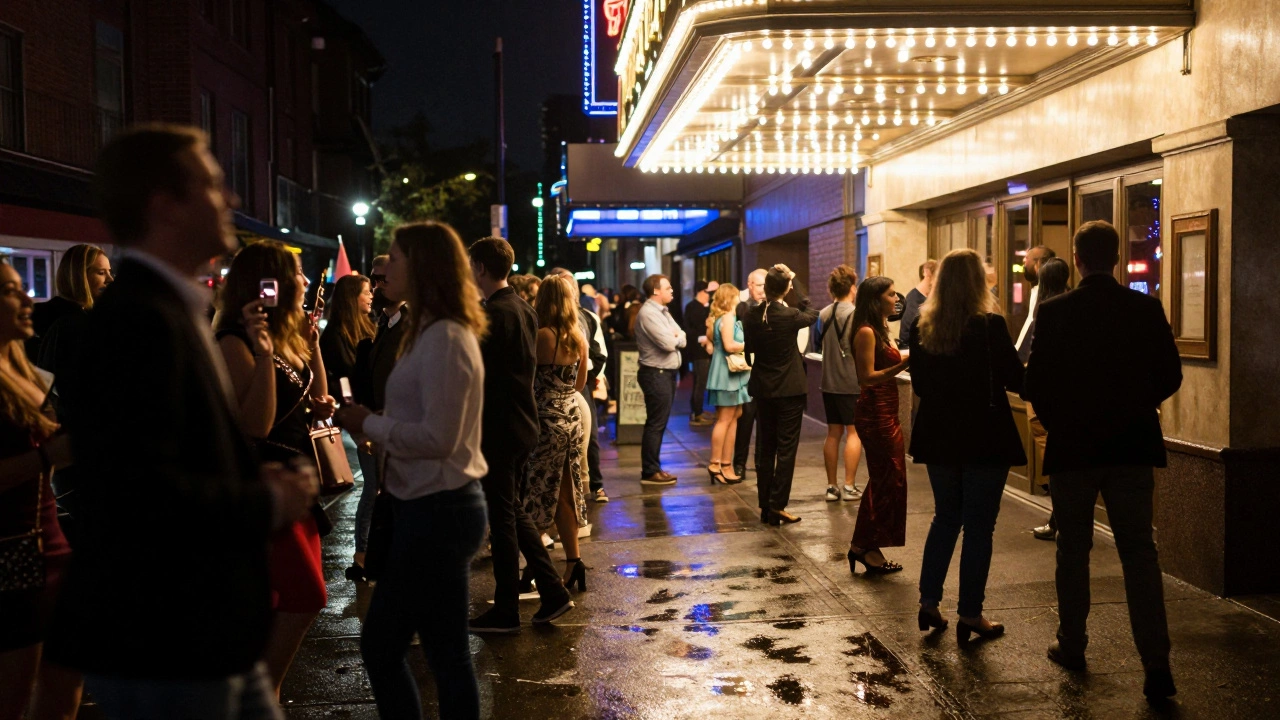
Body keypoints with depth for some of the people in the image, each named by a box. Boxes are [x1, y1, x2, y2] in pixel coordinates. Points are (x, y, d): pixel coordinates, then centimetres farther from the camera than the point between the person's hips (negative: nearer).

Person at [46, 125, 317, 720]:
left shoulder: (172, 312, 13)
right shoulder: (136, 320, -20)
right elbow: (145, 493, -28)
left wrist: (258, 484, 4)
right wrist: (270, 504, -15)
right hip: (160, 654, -10)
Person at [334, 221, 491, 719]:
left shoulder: (444, 339, -17)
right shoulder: (433, 333, 15)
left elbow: (438, 437, -22)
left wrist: (370, 425, -11)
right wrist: (373, 424, 1)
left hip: (438, 511, -11)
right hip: (427, 508, 11)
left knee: (447, 659, 2)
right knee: (379, 645, 18)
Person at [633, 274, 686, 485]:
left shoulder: (663, 312, 15)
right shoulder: (648, 313, -15)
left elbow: (682, 339, 10)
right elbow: (668, 343, -22)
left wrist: (674, 337, -11)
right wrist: (676, 337, -2)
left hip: (667, 372, 10)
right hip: (656, 374, -10)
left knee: (659, 423, 14)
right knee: (656, 424, -5)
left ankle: (654, 467, 21)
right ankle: (650, 472, 0)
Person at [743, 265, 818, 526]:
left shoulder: (752, 315, -5)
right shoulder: (789, 316, -17)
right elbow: (811, 314, 5)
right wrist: (796, 283, 9)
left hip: (762, 389, 5)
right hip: (789, 389, -5)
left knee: (765, 446, 13)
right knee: (786, 448, 2)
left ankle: (765, 506, 17)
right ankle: (777, 507, 1)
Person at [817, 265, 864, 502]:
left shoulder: (824, 314, 5)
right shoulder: (855, 314, -13)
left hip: (829, 382, 6)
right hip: (852, 382, -6)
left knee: (833, 433, 10)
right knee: (854, 433, 1)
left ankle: (831, 487, 12)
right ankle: (849, 486, 0)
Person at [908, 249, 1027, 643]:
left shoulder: (922, 327, 0)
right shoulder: (990, 325, -15)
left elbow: (919, 383, 8)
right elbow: (1016, 380, -11)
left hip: (938, 436, 5)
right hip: (985, 438, -5)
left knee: (946, 518, 19)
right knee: (979, 526, 5)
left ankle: (929, 603, 19)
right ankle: (970, 615, 11)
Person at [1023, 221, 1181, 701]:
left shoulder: (1054, 312, -9)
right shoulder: (1146, 309, -4)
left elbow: (1034, 385, -8)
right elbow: (1170, 377, 0)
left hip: (1071, 446, -1)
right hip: (1132, 446, 1)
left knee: (1073, 550, 14)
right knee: (1139, 552, 4)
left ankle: (1072, 646, 23)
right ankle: (1156, 663, -4)